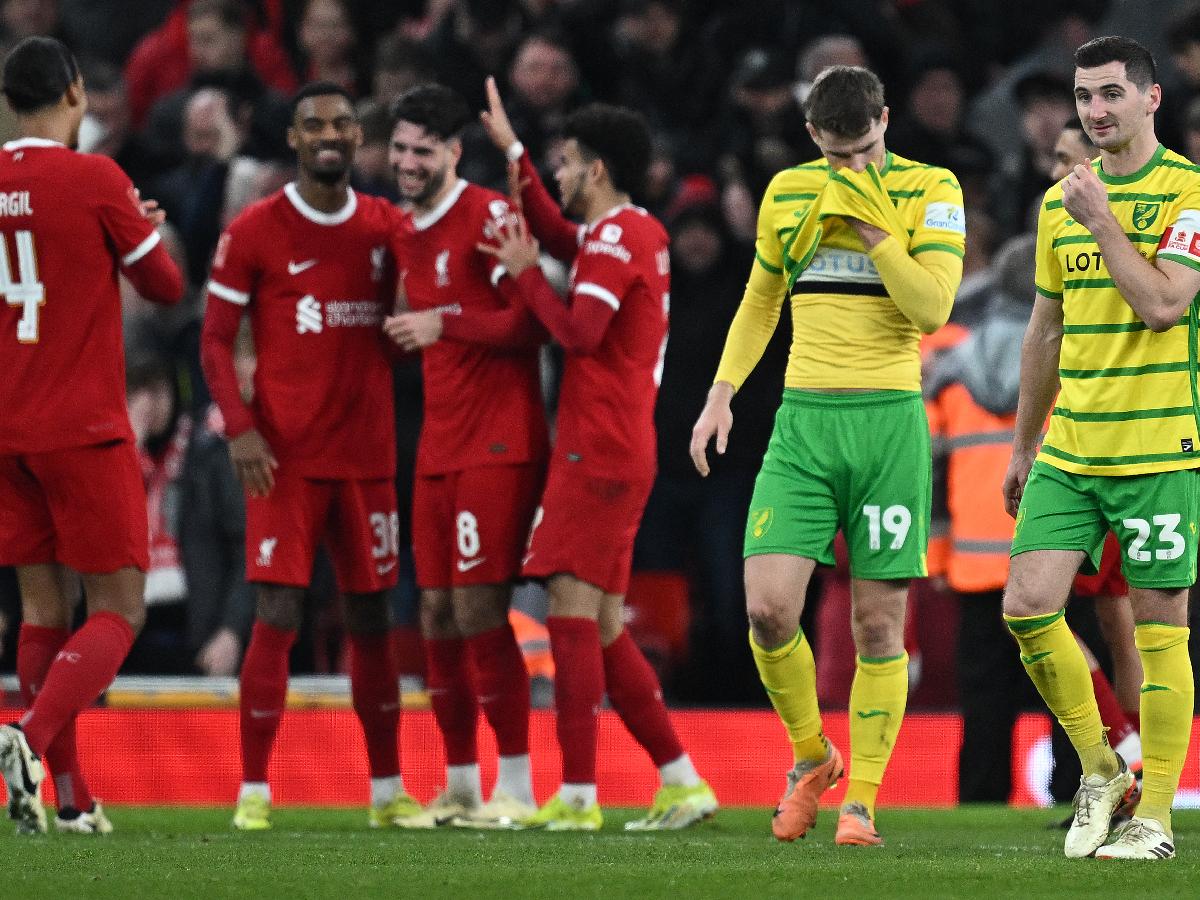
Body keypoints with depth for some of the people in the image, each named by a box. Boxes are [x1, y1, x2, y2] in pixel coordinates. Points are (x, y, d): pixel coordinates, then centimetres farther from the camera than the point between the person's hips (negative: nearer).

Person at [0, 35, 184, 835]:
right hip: (83, 430, -5)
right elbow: (165, 287, -1)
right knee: (118, 611, 0)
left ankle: (70, 797, 8)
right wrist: (142, 229, 19)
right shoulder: (95, 179, -10)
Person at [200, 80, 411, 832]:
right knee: (279, 615, -10)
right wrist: (240, 428, -14)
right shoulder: (254, 232, -3)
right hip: (287, 456, -4)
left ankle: (388, 790, 17)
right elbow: (216, 340, -2)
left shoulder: (388, 228, 9)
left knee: (371, 617, 9)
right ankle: (254, 791, -6)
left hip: (368, 453, 4)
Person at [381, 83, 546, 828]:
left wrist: (444, 325, -16)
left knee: (479, 608, -11)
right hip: (440, 449, 8)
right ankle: (459, 787, 13)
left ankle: (517, 787, -5)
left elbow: (533, 323, -16)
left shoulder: (488, 217, -11)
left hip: (497, 444, -8)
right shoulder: (407, 232, 16)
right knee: (436, 612, 6)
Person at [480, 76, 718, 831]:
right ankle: (682, 782, 11)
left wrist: (525, 272, -7)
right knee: (603, 626, 11)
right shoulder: (643, 233, 16)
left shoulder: (616, 238, -12)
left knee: (573, 609, -11)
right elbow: (557, 234, 33)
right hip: (625, 449, 10)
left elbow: (580, 332, -20)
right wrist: (513, 149, 34)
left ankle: (579, 796, -16)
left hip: (598, 451, -10)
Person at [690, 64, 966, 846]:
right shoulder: (788, 192, 10)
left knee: (879, 622, -2)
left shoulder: (931, 191, -1)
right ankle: (812, 758, 14)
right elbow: (760, 301, 23)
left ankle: (861, 798, 9)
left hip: (889, 421, -3)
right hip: (803, 422, 3)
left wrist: (873, 226, -16)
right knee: (768, 606, -10)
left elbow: (932, 309, -12)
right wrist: (721, 393, 14)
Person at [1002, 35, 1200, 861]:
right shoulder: (1061, 200, 12)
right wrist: (1023, 445, 22)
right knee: (1028, 606, -4)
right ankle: (1099, 769, 14)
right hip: (1069, 450, 6)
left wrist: (1099, 219, -15)